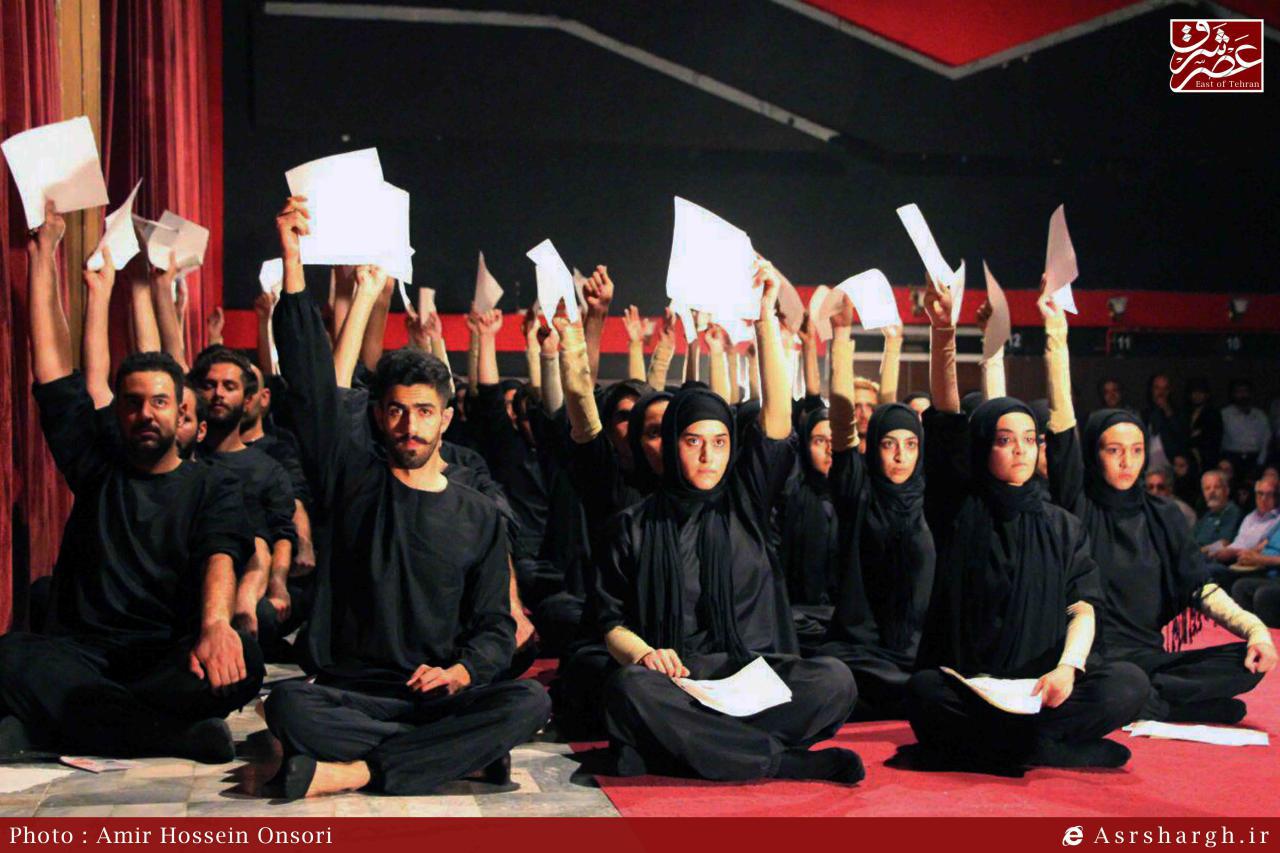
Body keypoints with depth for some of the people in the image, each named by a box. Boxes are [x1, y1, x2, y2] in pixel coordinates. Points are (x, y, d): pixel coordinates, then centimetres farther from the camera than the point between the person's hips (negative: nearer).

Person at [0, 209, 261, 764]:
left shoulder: (212, 487, 10)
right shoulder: (97, 466, 17)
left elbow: (221, 557, -10)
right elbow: (54, 372, 14)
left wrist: (215, 625, -33)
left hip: (170, 654, -1)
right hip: (84, 649, 2)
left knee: (241, 665, -34)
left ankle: (45, 725, -30)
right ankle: (188, 739, -34)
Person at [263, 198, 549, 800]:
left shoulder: (479, 517, 10)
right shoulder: (354, 481, 8)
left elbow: (495, 628, 8)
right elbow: (311, 383, -2)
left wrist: (459, 672, -16)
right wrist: (292, 259, -7)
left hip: (441, 696, 2)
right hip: (352, 695, -1)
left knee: (529, 702, -28)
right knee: (289, 705, -33)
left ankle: (352, 771, -28)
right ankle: (460, 752, -25)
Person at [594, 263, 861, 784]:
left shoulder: (745, 502, 14)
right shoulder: (636, 525, 12)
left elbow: (778, 413, 3)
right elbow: (612, 622, 10)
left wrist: (767, 316, -3)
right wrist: (643, 652, -14)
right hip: (675, 681, -1)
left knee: (835, 681, -28)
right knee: (627, 687, -36)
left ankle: (684, 748, -28)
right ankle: (788, 762, -31)